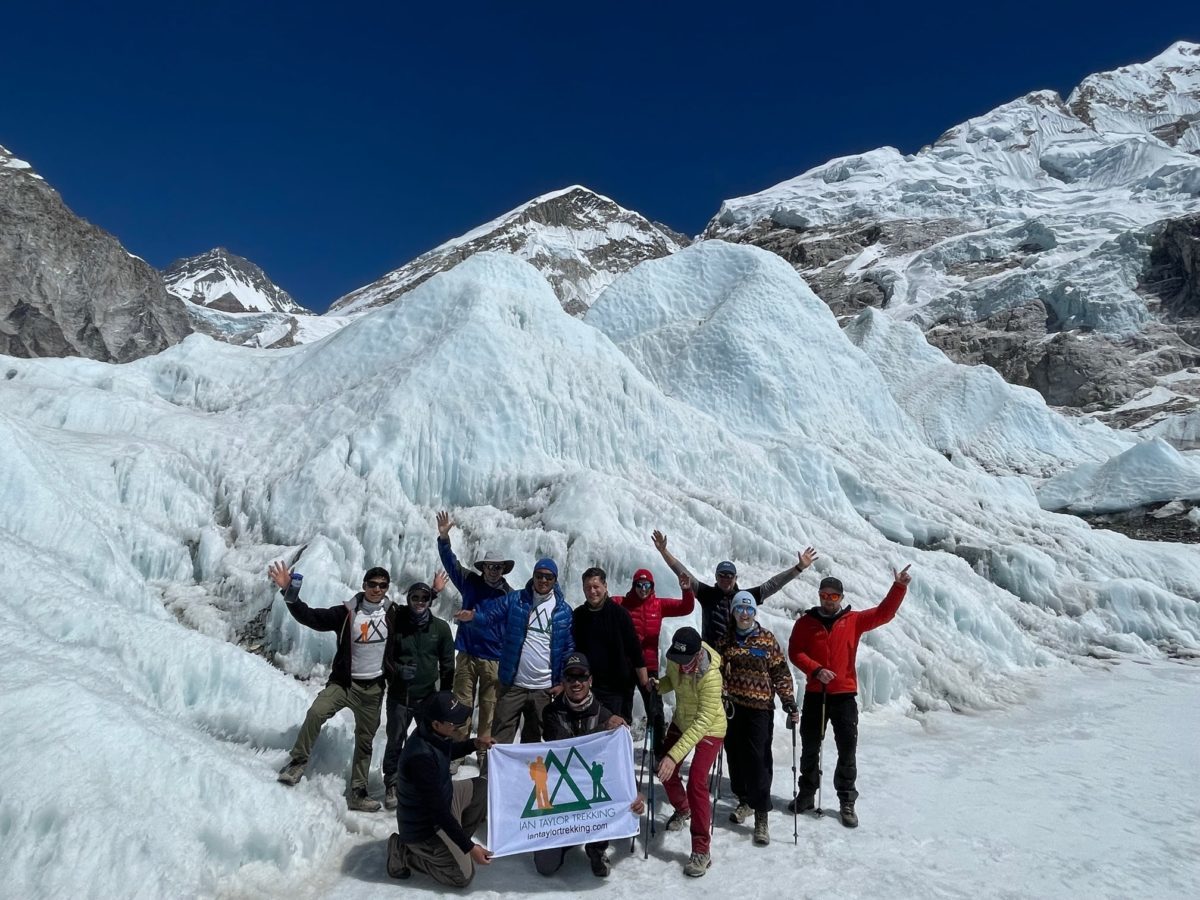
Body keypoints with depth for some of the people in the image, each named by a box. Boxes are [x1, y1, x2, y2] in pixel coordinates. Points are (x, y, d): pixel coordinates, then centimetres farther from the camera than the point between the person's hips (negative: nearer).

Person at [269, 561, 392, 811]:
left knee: (365, 741, 11)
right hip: (343, 682, -1)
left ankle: (358, 794, 25)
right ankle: (298, 761, -10)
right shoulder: (347, 612, -8)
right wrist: (290, 592, -26)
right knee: (316, 712, -29)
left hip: (373, 688, 1)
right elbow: (311, 617, -14)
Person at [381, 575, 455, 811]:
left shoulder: (441, 627, -1)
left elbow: (447, 664, 4)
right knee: (395, 741, 7)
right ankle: (391, 785, 23)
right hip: (399, 695, 0)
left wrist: (446, 696, 5)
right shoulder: (396, 622, -3)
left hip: (428, 696, 0)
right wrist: (397, 670, -10)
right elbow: (386, 656, 7)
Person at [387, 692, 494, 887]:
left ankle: (454, 839, 15)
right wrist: (469, 847, -26)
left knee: (483, 787, 8)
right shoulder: (421, 757, -38)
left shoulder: (434, 733, -12)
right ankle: (405, 854, 6)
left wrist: (474, 744, -1)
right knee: (463, 876, -2)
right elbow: (439, 811, -31)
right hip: (424, 826, -8)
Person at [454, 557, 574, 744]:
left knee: (533, 737, 17)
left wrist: (563, 681, -2)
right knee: (500, 737, 1)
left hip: (544, 688, 2)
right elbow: (488, 613, -6)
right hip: (512, 684, -1)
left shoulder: (564, 611, 1)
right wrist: (471, 617, -28)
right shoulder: (514, 599, -2)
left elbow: (569, 648, 3)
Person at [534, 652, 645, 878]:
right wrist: (602, 729, -33)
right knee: (546, 866, -8)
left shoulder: (604, 714, -7)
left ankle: (596, 849, 2)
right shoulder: (552, 712, -8)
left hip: (596, 787, 1)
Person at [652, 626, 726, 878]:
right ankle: (682, 809, 46)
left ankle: (701, 851, -3)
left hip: (709, 729, -7)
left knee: (696, 780, -18)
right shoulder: (674, 659, -19)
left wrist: (675, 755, -44)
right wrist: (658, 687, -18)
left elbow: (703, 722, -39)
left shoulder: (710, 676, -38)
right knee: (665, 770, 14)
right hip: (681, 722, 7)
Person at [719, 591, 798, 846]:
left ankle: (761, 817, 2)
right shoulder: (727, 639, 7)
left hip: (760, 708, -3)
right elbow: (717, 670, 10)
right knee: (735, 756, 11)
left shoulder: (767, 639, 0)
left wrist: (789, 703, -5)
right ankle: (744, 800, 31)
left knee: (758, 761, -6)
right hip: (731, 707, 3)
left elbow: (781, 673, 0)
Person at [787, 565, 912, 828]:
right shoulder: (806, 622, 0)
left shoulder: (854, 620, 3)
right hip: (814, 694, 0)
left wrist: (899, 586, -14)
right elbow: (795, 652, -4)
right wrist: (816, 670, -18)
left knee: (847, 750, 5)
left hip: (845, 695, 0)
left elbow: (884, 613, -5)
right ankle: (806, 795, 25)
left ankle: (847, 802, 18)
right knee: (809, 748, 11)